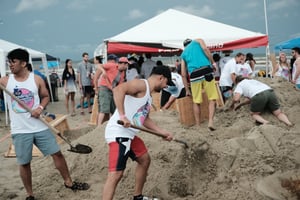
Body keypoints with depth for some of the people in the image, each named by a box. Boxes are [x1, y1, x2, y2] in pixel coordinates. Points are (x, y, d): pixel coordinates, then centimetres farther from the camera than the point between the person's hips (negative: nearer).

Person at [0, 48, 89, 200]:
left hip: (40, 126, 1)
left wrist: (40, 107, -10)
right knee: (24, 163, 8)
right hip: (20, 130, 0)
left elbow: (46, 96, 8)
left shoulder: (36, 79, -2)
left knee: (57, 153, 6)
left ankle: (68, 182, 25)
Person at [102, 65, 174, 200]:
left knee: (145, 160, 25)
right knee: (116, 174, -17)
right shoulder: (141, 84, -10)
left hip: (129, 134, 11)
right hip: (118, 133, -11)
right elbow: (118, 89, -29)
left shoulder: (148, 95, 20)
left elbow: (145, 119, 30)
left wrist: (162, 132, 29)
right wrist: (122, 115, -34)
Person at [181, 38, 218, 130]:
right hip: (206, 70, -2)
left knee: (196, 102, 13)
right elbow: (205, 48, -1)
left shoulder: (183, 53, 28)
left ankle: (198, 125, 14)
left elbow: (183, 74, 23)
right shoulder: (198, 41, 24)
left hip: (194, 74, 2)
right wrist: (213, 63, 4)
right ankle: (210, 122, -10)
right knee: (212, 99, 4)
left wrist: (187, 90, 27)